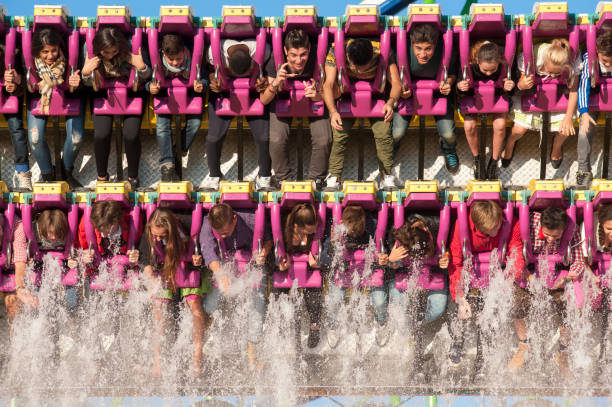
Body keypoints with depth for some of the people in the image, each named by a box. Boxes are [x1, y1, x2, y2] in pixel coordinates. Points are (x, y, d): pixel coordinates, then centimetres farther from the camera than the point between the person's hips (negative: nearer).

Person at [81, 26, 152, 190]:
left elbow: (144, 78, -7)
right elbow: (89, 83, -2)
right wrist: (85, 72, -24)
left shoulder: (130, 51, -20)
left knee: (131, 135, -21)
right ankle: (102, 175, 7)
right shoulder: (93, 53, -16)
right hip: (103, 95, 1)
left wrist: (142, 67, -30)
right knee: (101, 135, -21)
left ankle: (133, 176, 8)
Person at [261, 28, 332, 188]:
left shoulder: (317, 60, -31)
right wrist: (275, 84, -46)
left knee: (324, 140, -19)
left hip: (314, 102, 0)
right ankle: (285, 178, 7)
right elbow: (264, 100, -26)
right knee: (277, 140, -22)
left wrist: (319, 96, -41)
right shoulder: (276, 63, -30)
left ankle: (316, 178, 11)